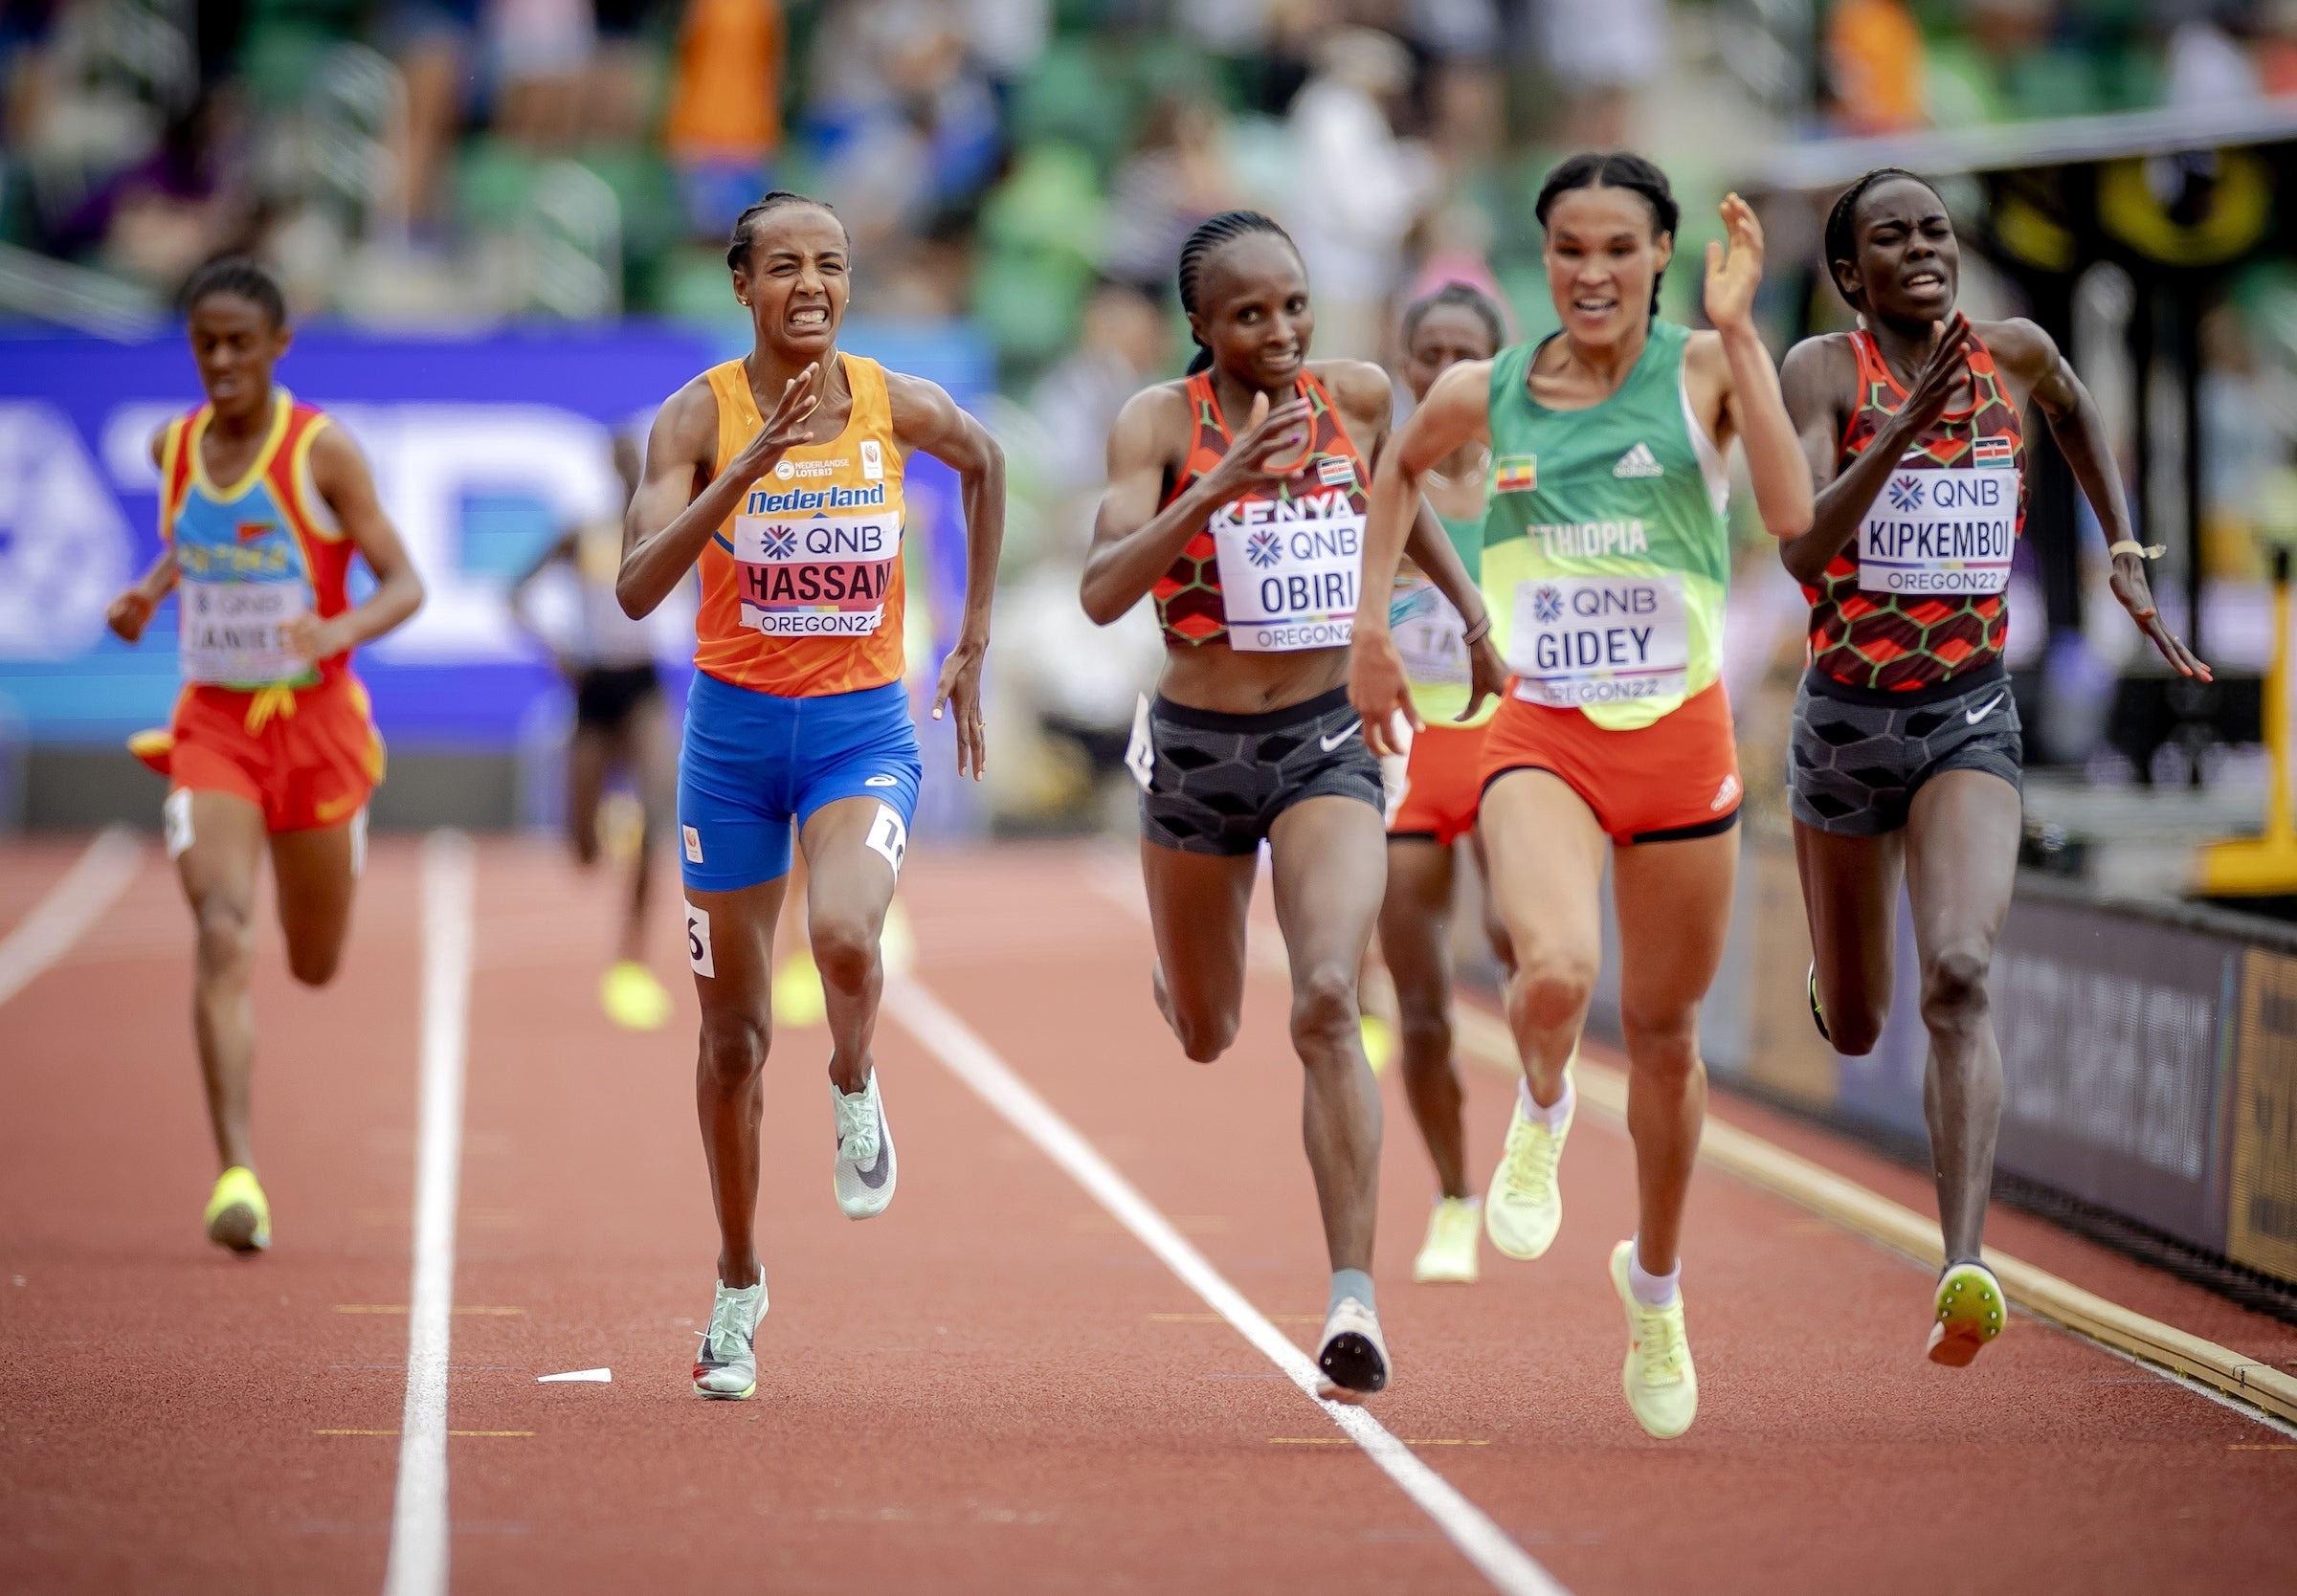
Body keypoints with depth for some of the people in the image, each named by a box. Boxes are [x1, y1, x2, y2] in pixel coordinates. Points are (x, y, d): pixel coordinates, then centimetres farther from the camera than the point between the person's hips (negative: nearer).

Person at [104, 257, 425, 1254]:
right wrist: (150, 590, 2)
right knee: (221, 937, -20)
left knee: (315, 967, 15)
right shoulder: (174, 445, 1)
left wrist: (345, 629, -33)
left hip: (316, 725, -1)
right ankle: (238, 1174, -24)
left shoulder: (323, 451, -12)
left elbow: (404, 584, -12)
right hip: (212, 726, 2)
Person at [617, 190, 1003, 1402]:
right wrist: (747, 470, -31)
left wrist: (973, 640, 18)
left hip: (863, 726, 0)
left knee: (844, 934, -31)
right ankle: (739, 1283, 28)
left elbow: (983, 464, 19)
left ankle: (855, 1087, 5)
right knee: (733, 1032, 8)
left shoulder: (897, 406, -4)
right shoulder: (700, 416, -10)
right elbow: (636, 588, -21)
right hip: (735, 729, 0)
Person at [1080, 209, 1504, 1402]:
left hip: (1328, 740, 0)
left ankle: (1352, 1297, -24)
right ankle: (1178, 973, 58)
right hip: (1197, 749, 0)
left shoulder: (1356, 397, -2)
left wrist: (1476, 619, 26)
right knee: (1206, 1036, 18)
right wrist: (1221, 484, -34)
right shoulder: (1160, 423, -11)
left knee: (1328, 1004, -22)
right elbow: (1102, 592, -24)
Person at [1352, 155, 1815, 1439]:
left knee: (1666, 1033, 13)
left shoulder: (1702, 368, -7)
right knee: (1556, 972, -30)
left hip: (1683, 738, 0)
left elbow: (1793, 513, -24)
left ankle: (1657, 1282, 39)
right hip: (1545, 738, 0)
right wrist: (1372, 628, 15)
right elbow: (1401, 472, 22)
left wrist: (1739, 330, -25)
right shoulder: (1484, 394, -1)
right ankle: (1541, 1115, 7)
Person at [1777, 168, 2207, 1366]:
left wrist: (2122, 550, 20)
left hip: (1972, 717, 0)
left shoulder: (2016, 355, 1)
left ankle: (1964, 1269, -31)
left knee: (1958, 976, -24)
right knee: (1854, 1028, 16)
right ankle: (1834, 974, 56)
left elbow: (2076, 414, 27)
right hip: (1848, 717, 0)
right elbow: (1803, 553, -24)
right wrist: (1905, 426, -34)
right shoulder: (1823, 370, -10)